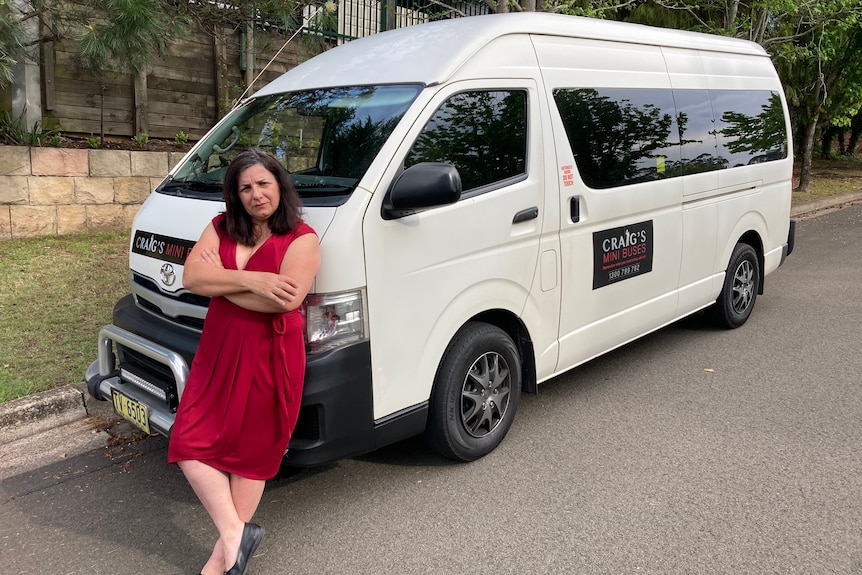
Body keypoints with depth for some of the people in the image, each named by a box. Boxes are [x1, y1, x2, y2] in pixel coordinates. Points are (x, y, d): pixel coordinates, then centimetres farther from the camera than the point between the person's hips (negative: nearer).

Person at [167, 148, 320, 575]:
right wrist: (252, 280, -21)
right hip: (218, 352, 6)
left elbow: (287, 299, -23)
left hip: (271, 357, -5)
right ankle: (235, 533, 12)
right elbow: (191, 277, -7)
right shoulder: (221, 228, 6)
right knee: (191, 445, 2)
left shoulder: (301, 238, -9)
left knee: (252, 452, 8)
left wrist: (219, 281, -12)